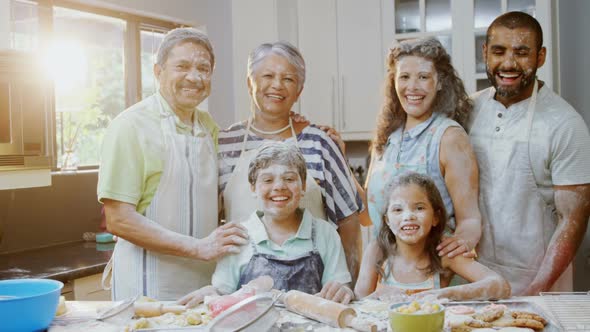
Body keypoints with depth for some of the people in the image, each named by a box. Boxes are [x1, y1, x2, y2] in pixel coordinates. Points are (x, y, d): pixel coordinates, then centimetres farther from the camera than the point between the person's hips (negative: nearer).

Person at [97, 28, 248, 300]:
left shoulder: (209, 127, 9)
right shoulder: (131, 126, -13)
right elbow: (118, 219, -18)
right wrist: (198, 248, -20)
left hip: (204, 282, 6)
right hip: (149, 288, -6)